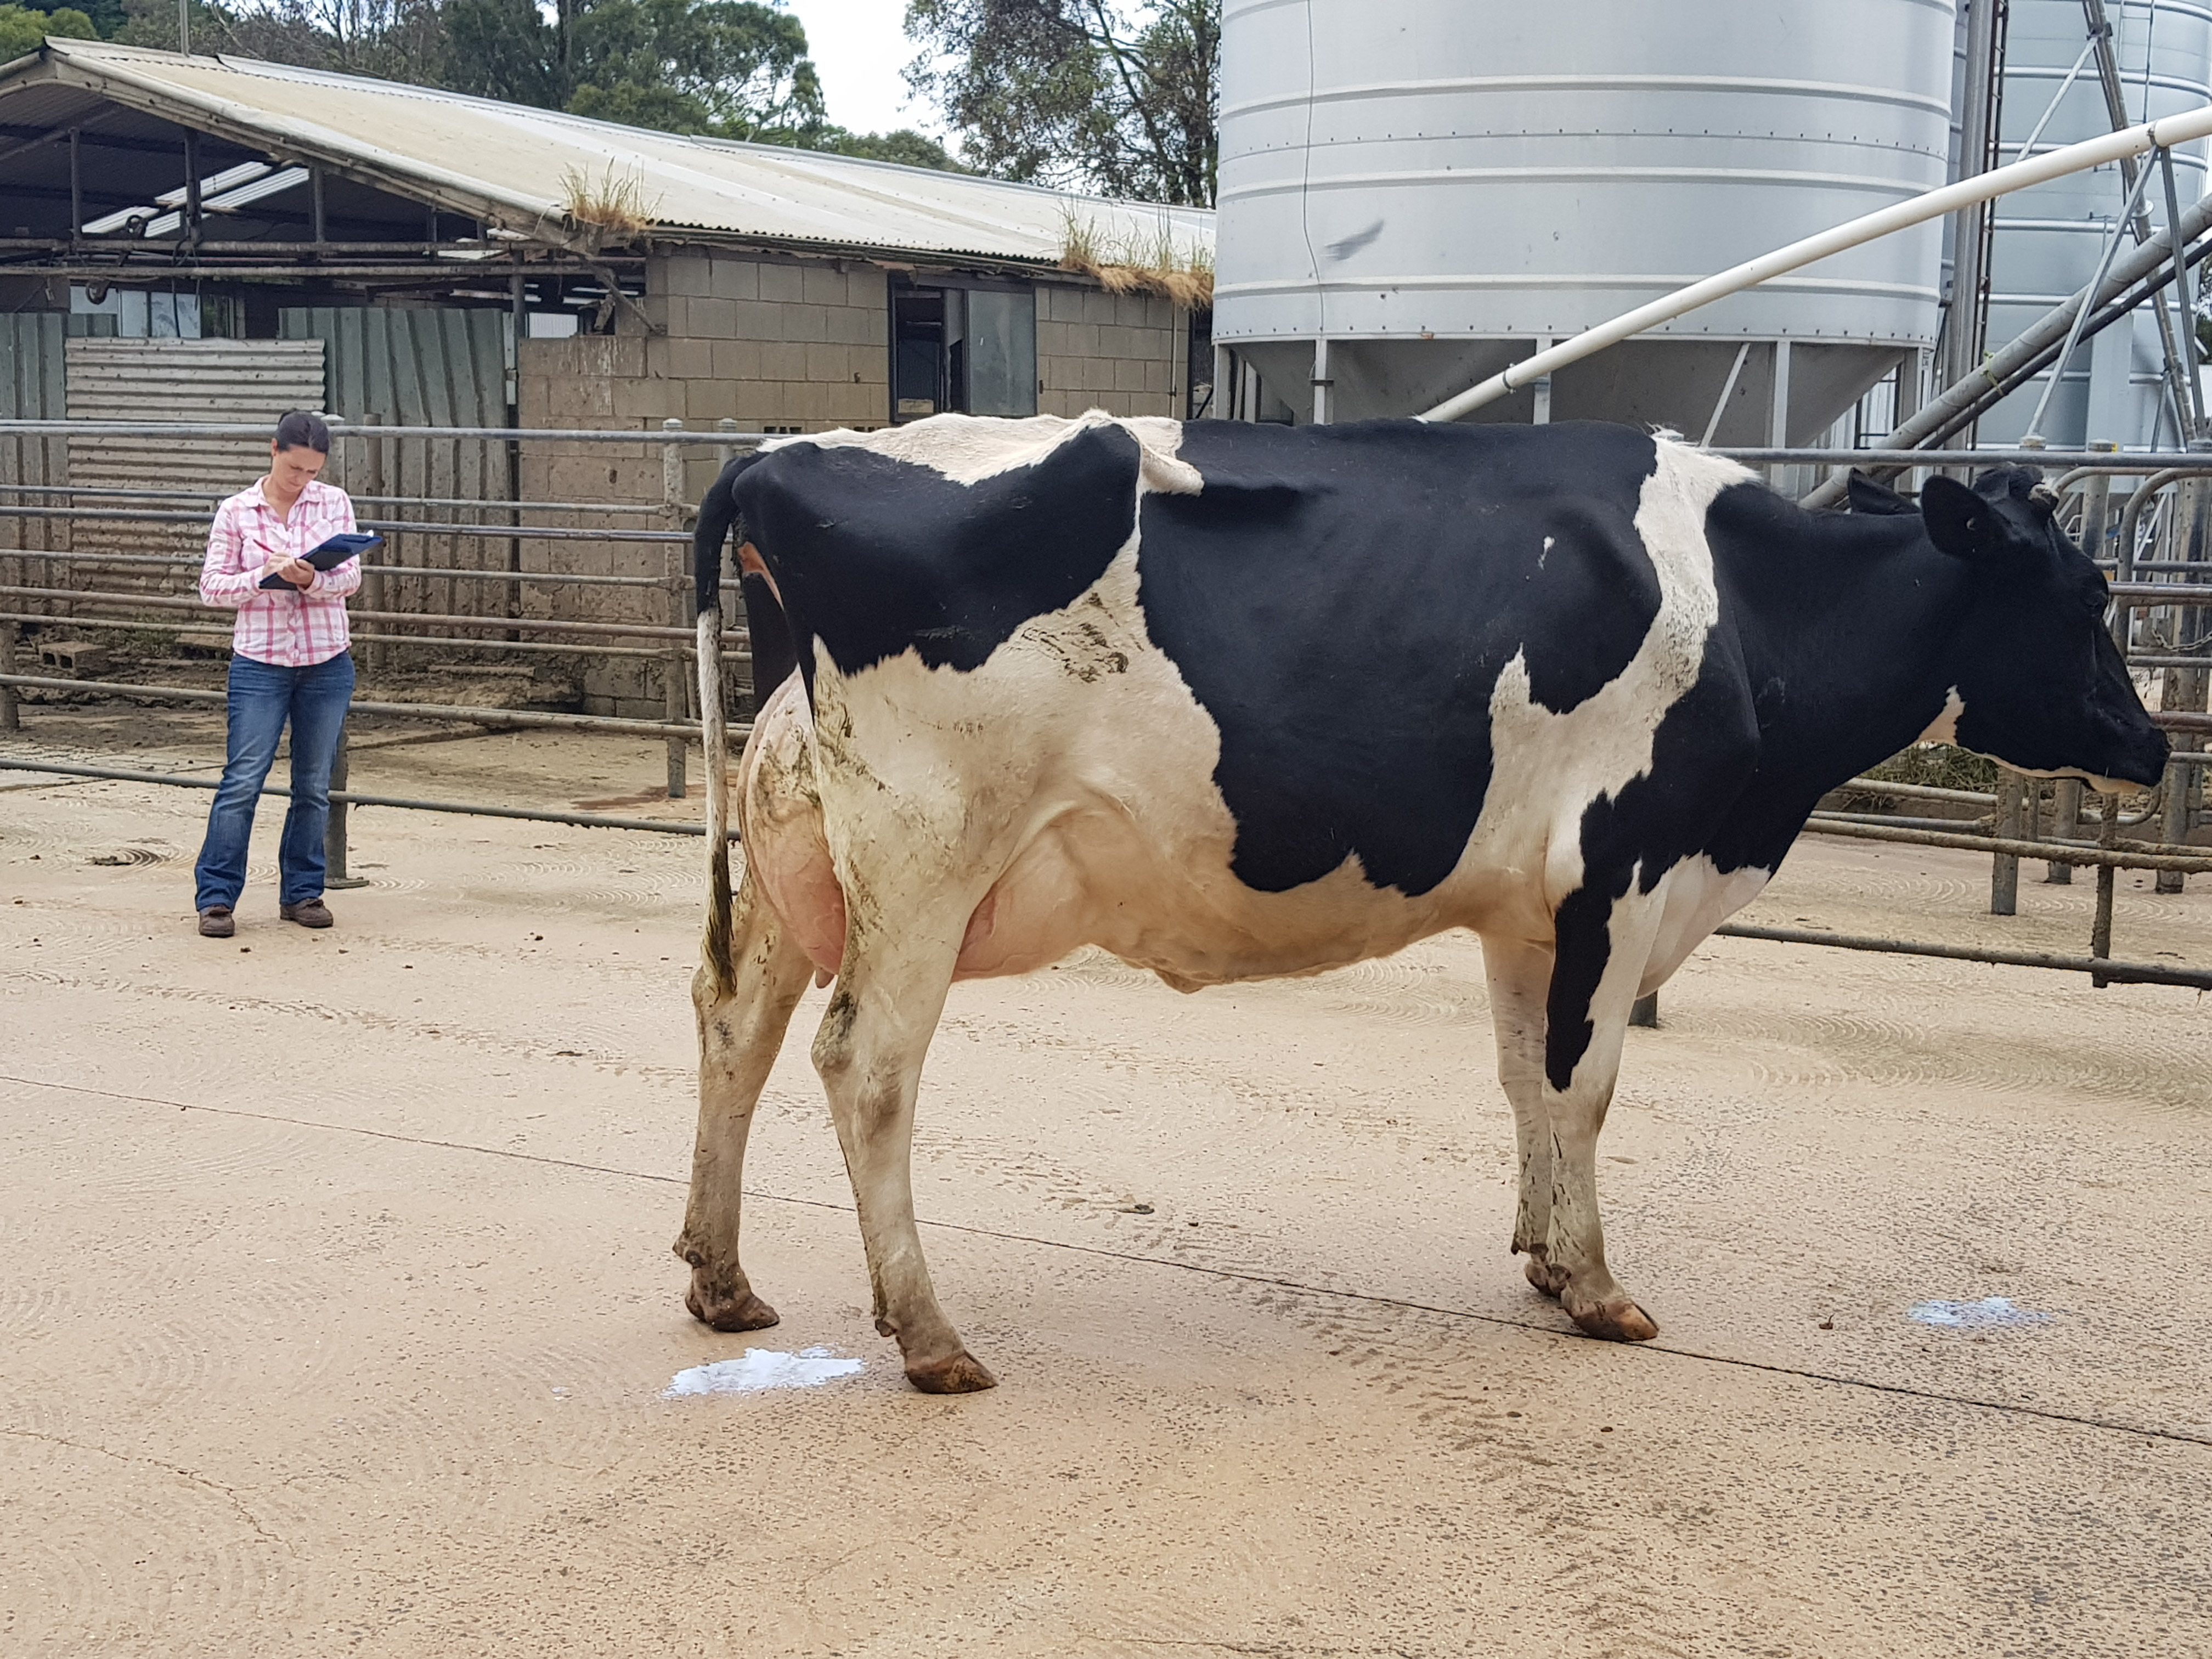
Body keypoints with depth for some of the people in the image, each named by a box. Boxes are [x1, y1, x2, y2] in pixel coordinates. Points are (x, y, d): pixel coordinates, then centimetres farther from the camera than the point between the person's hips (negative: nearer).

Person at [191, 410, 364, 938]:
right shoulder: (236, 512, 0)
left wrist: (312, 580, -23)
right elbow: (212, 586, -1)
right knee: (242, 782, -5)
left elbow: (351, 578, -2)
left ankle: (302, 892, 20)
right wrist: (264, 576, -18)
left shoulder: (334, 503, 3)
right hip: (260, 662, -2)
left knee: (314, 786, 9)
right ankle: (216, 896, 2)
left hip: (328, 663, 2)